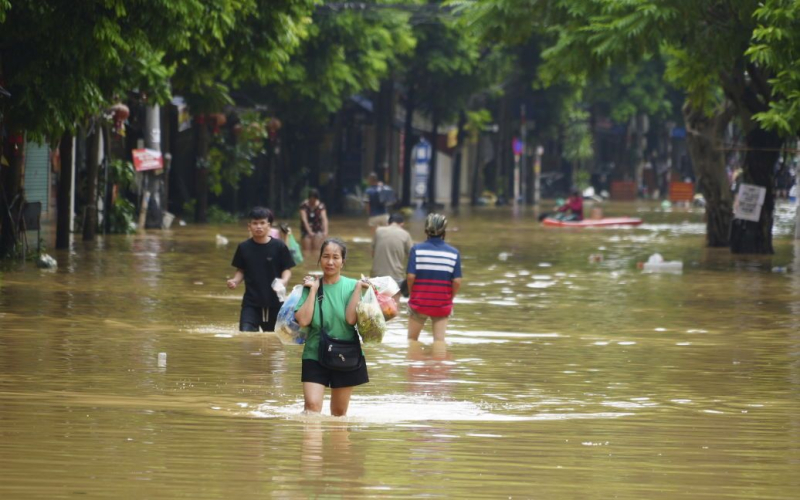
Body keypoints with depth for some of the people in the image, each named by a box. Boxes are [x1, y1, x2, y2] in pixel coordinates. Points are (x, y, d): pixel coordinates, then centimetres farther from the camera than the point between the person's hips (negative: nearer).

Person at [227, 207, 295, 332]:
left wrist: (284, 281, -23)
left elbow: (287, 270, -2)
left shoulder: (279, 246, -6)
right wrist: (235, 281, -12)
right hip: (251, 302, 1)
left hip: (274, 302, -1)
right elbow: (241, 270, 9)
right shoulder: (244, 247, 0)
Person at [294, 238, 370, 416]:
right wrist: (313, 290, -9)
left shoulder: (351, 286, -2)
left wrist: (358, 289, -16)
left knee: (339, 413, 12)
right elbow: (303, 320, -13)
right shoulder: (311, 285, 0)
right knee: (312, 405, -18)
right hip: (315, 355, 0)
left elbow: (351, 319, -15)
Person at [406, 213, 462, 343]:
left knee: (412, 338, 16)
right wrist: (450, 298, 8)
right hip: (442, 305, 0)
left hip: (419, 302, 0)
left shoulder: (417, 249, -9)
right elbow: (457, 281, -9)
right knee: (439, 340, 5)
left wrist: (412, 294, 3)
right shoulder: (453, 253, -5)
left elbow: (411, 276, -14)